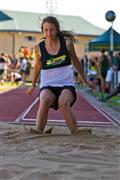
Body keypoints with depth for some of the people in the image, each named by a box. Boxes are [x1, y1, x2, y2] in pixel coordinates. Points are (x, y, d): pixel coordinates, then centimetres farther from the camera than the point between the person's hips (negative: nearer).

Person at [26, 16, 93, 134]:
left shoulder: (67, 43, -2)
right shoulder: (39, 48, -1)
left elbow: (75, 61, 14)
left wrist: (84, 80, 23)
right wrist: (33, 85, 29)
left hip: (66, 84, 0)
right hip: (47, 85, 0)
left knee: (63, 102, -33)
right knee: (45, 99, -34)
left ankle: (76, 133, -27)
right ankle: (38, 132, -32)